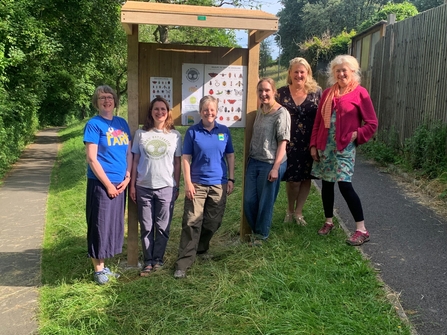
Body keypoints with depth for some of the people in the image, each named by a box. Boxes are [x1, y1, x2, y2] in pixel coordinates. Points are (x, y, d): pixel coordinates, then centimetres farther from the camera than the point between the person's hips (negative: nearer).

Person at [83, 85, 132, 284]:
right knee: (100, 224, 0)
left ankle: (104, 266, 28)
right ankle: (98, 269, 15)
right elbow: (91, 159, -13)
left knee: (114, 224, 13)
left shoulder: (122, 123, 10)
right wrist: (108, 184, -14)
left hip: (120, 183, 6)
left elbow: (129, 152, 12)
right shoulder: (93, 124, -8)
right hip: (101, 183, -6)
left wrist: (127, 177, 0)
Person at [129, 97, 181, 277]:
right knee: (146, 227, 7)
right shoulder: (141, 133, 4)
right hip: (144, 187, 1)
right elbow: (135, 161, 5)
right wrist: (132, 185, 3)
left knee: (162, 227, 5)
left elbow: (177, 163, 5)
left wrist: (177, 187, 4)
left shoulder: (175, 135, 3)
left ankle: (158, 259, 20)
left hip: (166, 187, 0)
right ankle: (148, 261, 18)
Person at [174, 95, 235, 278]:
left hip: (219, 184, 3)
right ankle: (183, 262, -3)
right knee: (191, 222, -7)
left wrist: (231, 179, 5)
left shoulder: (224, 131, 5)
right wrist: (188, 183, -9)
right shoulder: (192, 132, -2)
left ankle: (201, 248, 36)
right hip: (197, 184, -3)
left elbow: (230, 156, 11)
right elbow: (186, 158, -3)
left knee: (213, 222, 12)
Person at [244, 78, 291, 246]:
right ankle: (255, 229, 32)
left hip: (270, 164, -7)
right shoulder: (259, 111, 10)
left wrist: (275, 168, -17)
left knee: (265, 201, 6)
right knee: (249, 200, 9)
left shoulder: (281, 113, -11)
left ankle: (261, 234, 25)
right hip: (253, 161, 7)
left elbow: (283, 142, -13)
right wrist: (250, 158, 17)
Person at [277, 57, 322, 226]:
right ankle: (290, 210, 27)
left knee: (306, 178, 8)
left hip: (310, 144, 1)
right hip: (289, 143, -1)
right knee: (293, 179, 3)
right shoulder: (281, 93, 0)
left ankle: (298, 211, 26)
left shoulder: (316, 92, 0)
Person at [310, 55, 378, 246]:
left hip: (344, 147, -5)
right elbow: (318, 121, 12)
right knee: (326, 184, 11)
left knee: (344, 185, -12)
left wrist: (356, 136, -12)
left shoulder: (359, 93, -3)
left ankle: (361, 230, -3)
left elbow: (372, 123, -2)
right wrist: (314, 144, 7)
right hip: (325, 145, 6)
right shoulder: (328, 93, 12)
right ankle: (328, 222, 27)